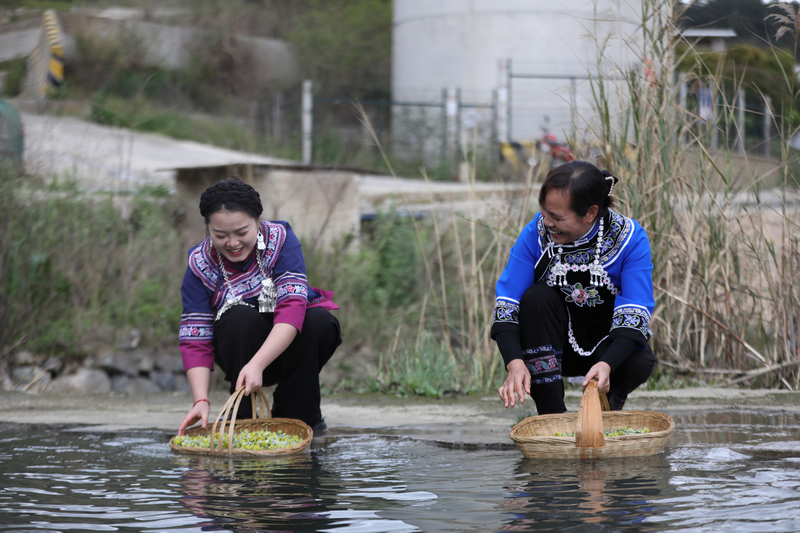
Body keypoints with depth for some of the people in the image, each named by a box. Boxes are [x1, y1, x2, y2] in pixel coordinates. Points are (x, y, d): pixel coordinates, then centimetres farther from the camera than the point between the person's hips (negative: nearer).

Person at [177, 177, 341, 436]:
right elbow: (195, 341, -17)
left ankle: (296, 414, -10)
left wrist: (257, 364, -46)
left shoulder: (280, 240, -19)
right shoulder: (200, 264, -14)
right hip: (239, 350, 0)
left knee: (321, 322, -31)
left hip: (285, 347, 0)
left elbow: (292, 309, -32)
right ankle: (244, 414, -18)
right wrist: (201, 400, -33)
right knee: (239, 317, -32)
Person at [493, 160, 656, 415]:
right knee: (537, 298, -29)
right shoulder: (536, 233, -15)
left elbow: (635, 312, -25)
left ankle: (609, 403, 5)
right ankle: (552, 413, -26)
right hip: (557, 344, 1)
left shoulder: (629, 238, -18)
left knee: (640, 363, -33)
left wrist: (607, 364, -43)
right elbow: (507, 302, -17)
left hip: (609, 344, -1)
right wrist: (515, 363, -34)